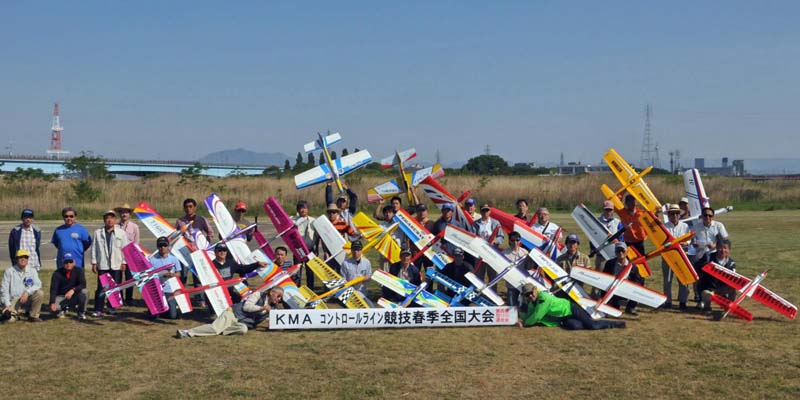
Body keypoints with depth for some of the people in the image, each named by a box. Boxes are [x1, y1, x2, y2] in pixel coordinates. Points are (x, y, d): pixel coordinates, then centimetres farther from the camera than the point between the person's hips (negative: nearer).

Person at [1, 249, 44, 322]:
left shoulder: (32, 271, 5)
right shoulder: (9, 271, -2)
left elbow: (38, 285, -9)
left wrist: (27, 292, -27)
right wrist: (7, 305, -15)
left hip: (27, 299, 2)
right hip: (13, 301, -2)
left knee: (40, 293, -26)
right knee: (10, 319, -26)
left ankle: (33, 316, -8)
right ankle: (13, 313, 13)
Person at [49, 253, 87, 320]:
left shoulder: (79, 271, -7)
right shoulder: (57, 273, -7)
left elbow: (83, 285, -21)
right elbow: (53, 289, -15)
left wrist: (73, 290, -40)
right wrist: (52, 303, -30)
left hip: (75, 296, 0)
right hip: (61, 297, 0)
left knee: (83, 291, -33)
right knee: (53, 309, -29)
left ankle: (81, 312, -7)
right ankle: (63, 308, 11)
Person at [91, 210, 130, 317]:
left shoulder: (121, 233, 3)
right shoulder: (98, 233, 5)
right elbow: (94, 248, 6)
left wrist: (123, 262, -1)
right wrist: (94, 262, 2)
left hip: (116, 265, 0)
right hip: (102, 265, 0)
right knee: (101, 288, -2)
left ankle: (112, 307, 17)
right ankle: (99, 309, 0)